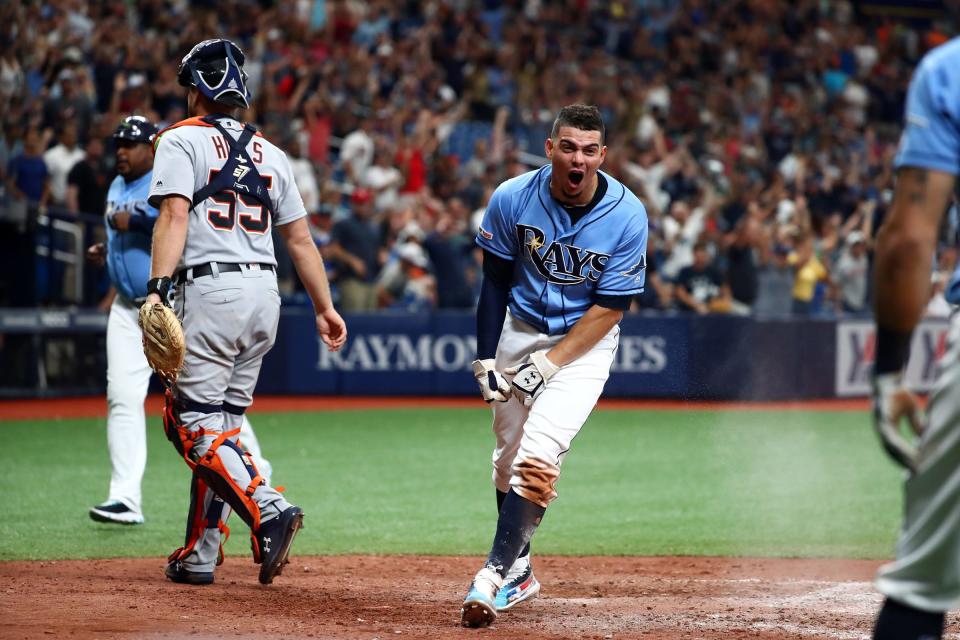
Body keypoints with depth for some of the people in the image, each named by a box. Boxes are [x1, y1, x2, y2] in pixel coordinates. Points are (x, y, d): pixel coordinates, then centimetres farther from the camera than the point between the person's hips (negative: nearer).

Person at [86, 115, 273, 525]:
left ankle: (253, 469, 18)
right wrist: (105, 251, 8)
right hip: (128, 308, 7)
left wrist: (133, 222, -27)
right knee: (122, 397, -5)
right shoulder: (117, 187, 15)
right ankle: (125, 499, -8)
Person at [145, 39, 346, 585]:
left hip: (211, 289, -7)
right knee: (221, 423, 12)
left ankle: (268, 510, -27)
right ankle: (199, 556, 10)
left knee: (197, 423, -6)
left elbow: (175, 216, -14)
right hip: (265, 294, 7)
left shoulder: (182, 140, 0)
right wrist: (326, 308, 17)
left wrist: (158, 288, -23)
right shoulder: (270, 153, 18)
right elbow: (300, 238, 16)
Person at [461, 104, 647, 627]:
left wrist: (548, 365, -21)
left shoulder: (627, 216, -20)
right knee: (508, 457, 9)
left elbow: (610, 308, -17)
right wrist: (485, 362, -8)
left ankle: (496, 573, -19)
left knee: (539, 454, -20)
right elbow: (495, 283, -3)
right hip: (520, 331, 3)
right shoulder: (512, 199, -15)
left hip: (585, 342, -3)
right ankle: (519, 571, 26)